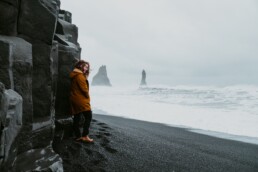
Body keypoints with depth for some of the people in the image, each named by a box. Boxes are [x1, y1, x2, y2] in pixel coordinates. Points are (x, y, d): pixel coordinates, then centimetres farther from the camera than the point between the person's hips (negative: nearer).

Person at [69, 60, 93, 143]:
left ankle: (78, 136, 18)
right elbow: (84, 88, -18)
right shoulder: (80, 75, -15)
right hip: (81, 99, -10)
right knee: (88, 116, -6)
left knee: (77, 117, 11)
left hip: (75, 99, 10)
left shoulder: (74, 75, 17)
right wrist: (88, 97, -1)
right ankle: (85, 136, -7)